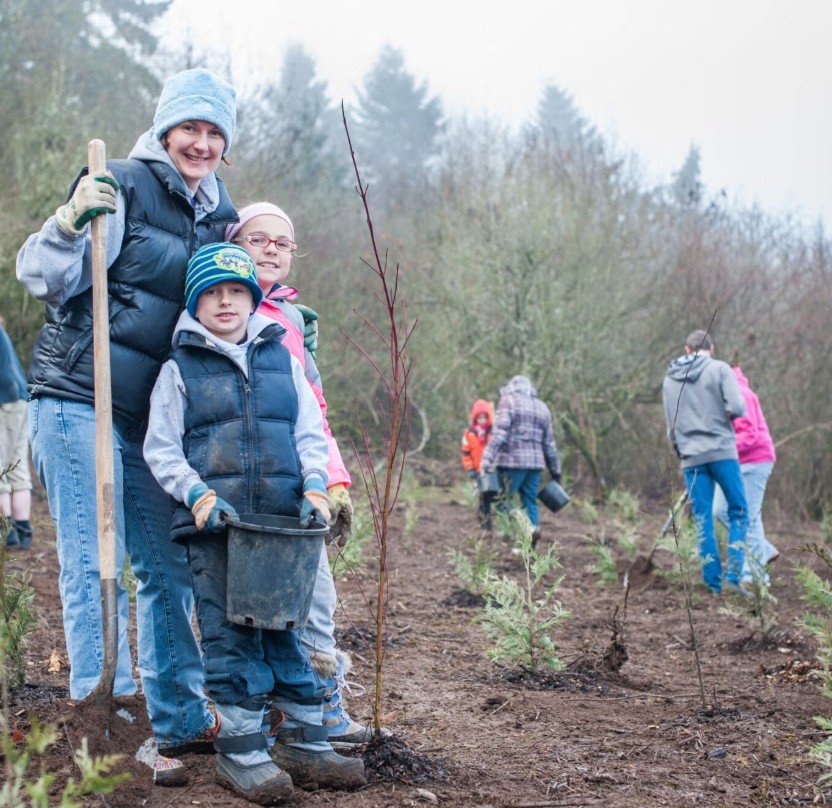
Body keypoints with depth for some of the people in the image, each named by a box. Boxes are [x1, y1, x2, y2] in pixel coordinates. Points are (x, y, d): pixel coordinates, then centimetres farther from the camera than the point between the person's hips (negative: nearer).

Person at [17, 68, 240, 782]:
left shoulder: (218, 213, 13)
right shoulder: (122, 186, -8)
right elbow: (45, 278, -14)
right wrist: (71, 221, -31)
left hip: (151, 414, 7)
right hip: (77, 402, -7)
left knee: (168, 564, 13)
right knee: (95, 565, -4)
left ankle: (180, 717, 25)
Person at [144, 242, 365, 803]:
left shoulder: (282, 359, 14)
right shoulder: (180, 368, 6)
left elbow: (310, 434, 14)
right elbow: (160, 448, 4)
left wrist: (314, 487, -4)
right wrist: (198, 494, -12)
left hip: (284, 522, 3)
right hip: (214, 525, -2)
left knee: (288, 628, 7)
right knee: (229, 633, -3)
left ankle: (303, 741, 16)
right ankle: (240, 750, 5)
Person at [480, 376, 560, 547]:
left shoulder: (508, 401, 1)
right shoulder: (542, 408, 19)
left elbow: (500, 432, -12)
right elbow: (549, 444, 18)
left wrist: (487, 458, -18)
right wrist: (555, 470, 22)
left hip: (512, 462, -6)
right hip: (535, 463, 6)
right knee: (530, 501, 10)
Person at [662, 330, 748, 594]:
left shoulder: (669, 379, 13)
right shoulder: (719, 369, -2)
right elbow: (737, 407, -14)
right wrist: (728, 414, 8)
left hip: (691, 457, 4)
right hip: (722, 452, -4)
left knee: (703, 520, 7)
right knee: (738, 512, 6)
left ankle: (713, 582, 5)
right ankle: (733, 575, -4)